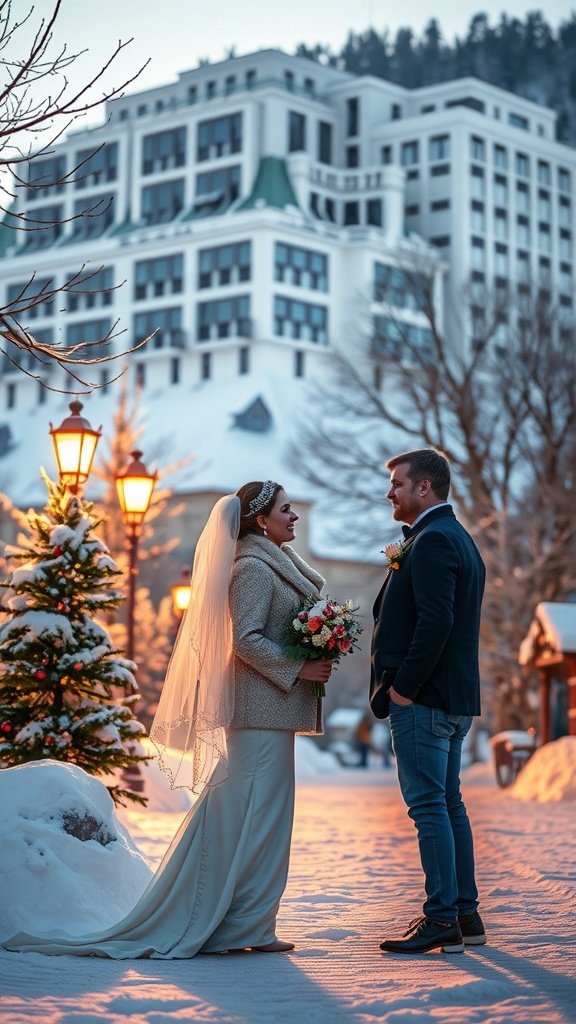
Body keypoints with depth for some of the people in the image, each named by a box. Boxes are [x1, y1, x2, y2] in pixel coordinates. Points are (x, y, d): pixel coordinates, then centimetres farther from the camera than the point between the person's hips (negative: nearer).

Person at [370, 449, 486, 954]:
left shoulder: (432, 540, -14)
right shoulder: (460, 538, 19)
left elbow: (435, 622, -24)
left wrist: (403, 687, -18)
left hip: (421, 699, -10)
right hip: (456, 696, 11)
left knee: (429, 805, -7)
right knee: (449, 803, 13)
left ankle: (441, 921, -5)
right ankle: (465, 913, 18)